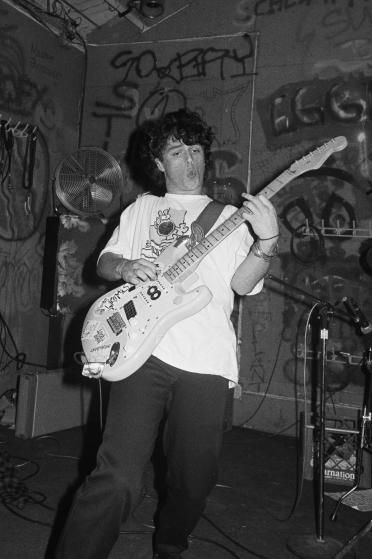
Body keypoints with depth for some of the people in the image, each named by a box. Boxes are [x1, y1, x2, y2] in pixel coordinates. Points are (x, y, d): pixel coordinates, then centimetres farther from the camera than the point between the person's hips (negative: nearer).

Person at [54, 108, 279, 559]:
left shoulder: (229, 217, 16)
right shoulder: (142, 207, 19)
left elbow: (242, 284, 4)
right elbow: (104, 261, 18)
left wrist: (267, 239, -13)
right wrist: (126, 267, -5)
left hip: (206, 360, 1)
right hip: (142, 349, -1)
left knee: (194, 479, 7)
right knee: (118, 478, -12)